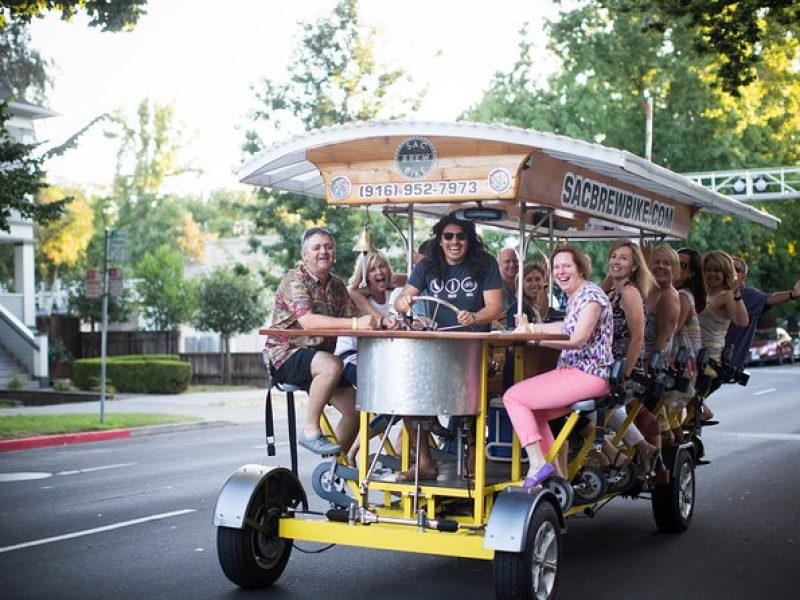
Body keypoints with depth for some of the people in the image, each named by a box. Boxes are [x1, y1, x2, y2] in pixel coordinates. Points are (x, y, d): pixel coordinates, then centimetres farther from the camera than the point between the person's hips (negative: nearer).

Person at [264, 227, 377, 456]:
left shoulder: (337, 286, 13)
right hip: (285, 356, -8)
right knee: (332, 365, -35)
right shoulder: (294, 281, -12)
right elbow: (307, 320, -28)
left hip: (319, 357, 8)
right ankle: (310, 431, -21)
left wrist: (376, 323, -19)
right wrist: (355, 323, -37)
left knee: (356, 408, -2)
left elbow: (353, 322, 5)